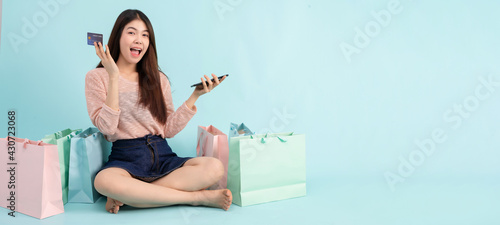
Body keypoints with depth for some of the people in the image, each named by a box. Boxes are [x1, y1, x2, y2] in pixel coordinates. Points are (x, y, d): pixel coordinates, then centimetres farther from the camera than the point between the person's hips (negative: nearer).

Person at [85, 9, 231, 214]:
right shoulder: (97, 77, 6)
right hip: (126, 158, -3)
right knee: (103, 180, -39)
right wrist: (114, 77, -12)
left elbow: (169, 130, 7)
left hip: (163, 156, 3)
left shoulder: (158, 79, 15)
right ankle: (198, 197, -24)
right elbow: (107, 127, -9)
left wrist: (195, 96, 1)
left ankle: (125, 195, -20)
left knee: (215, 168, -25)